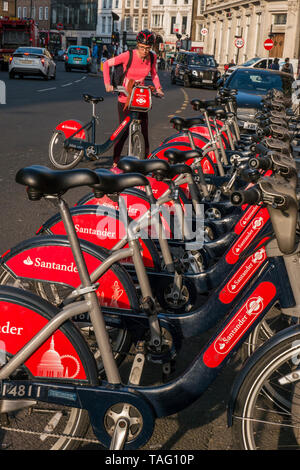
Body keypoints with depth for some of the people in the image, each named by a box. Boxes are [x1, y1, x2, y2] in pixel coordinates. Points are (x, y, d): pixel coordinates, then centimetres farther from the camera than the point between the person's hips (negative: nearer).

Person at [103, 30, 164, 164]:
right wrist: (107, 84, -18)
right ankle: (115, 163, 7)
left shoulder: (152, 58, -4)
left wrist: (158, 88, 1)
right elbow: (106, 64, -9)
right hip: (125, 98, -4)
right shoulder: (128, 55, -16)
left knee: (144, 132, 1)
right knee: (124, 131, -5)